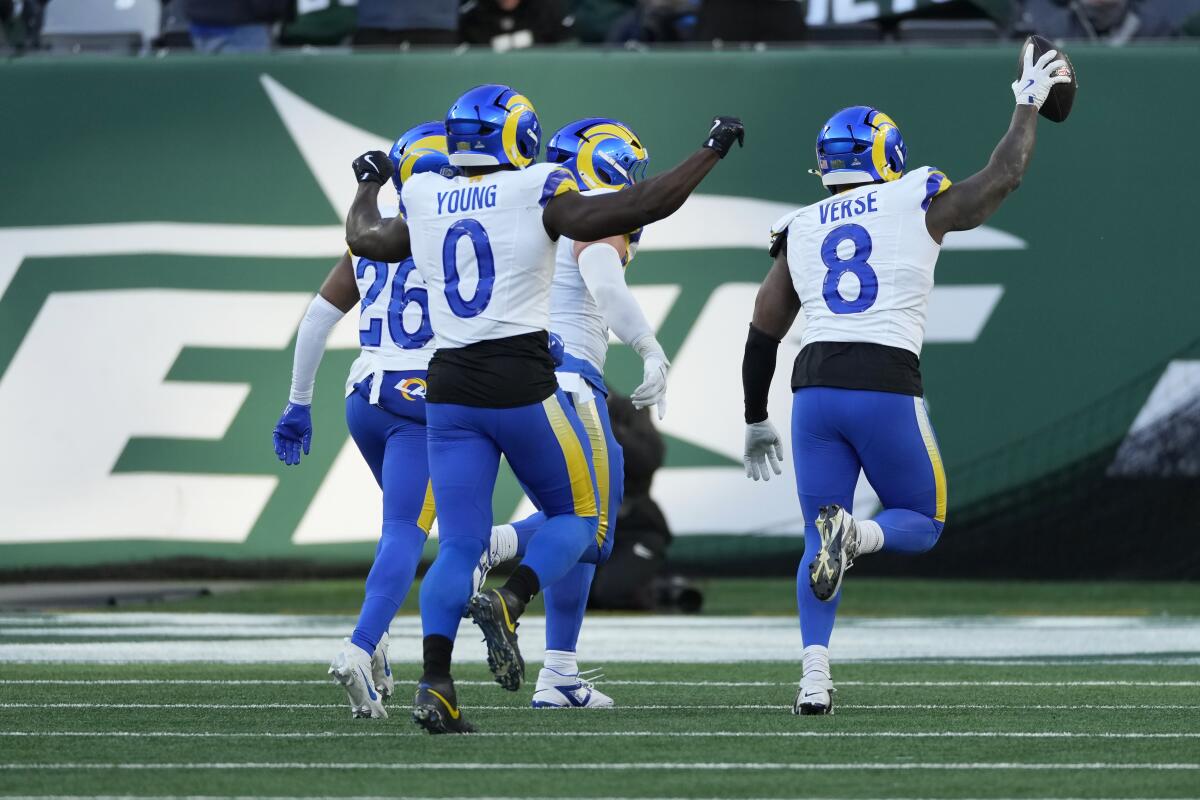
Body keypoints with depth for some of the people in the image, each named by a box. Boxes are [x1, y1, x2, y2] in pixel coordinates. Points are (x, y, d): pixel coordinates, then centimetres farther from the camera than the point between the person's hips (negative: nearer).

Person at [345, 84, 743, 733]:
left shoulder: (424, 202, 8)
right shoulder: (536, 196, -5)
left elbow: (363, 239, 29)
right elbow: (644, 206, -9)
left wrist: (368, 184, 49)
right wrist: (711, 152, 4)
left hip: (449, 388, 4)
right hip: (521, 382, -4)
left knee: (458, 546, 5)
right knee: (574, 516, 14)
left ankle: (435, 683, -11)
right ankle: (509, 602, -13)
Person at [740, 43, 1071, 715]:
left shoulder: (800, 231, 15)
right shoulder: (917, 206, 5)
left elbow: (762, 336, 17)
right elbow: (1004, 177, 16)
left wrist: (756, 420, 28)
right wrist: (1030, 104, 32)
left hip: (816, 386, 3)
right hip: (886, 386, -3)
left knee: (818, 541, 12)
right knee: (922, 524, 14)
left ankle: (815, 677, -5)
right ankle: (856, 533, -22)